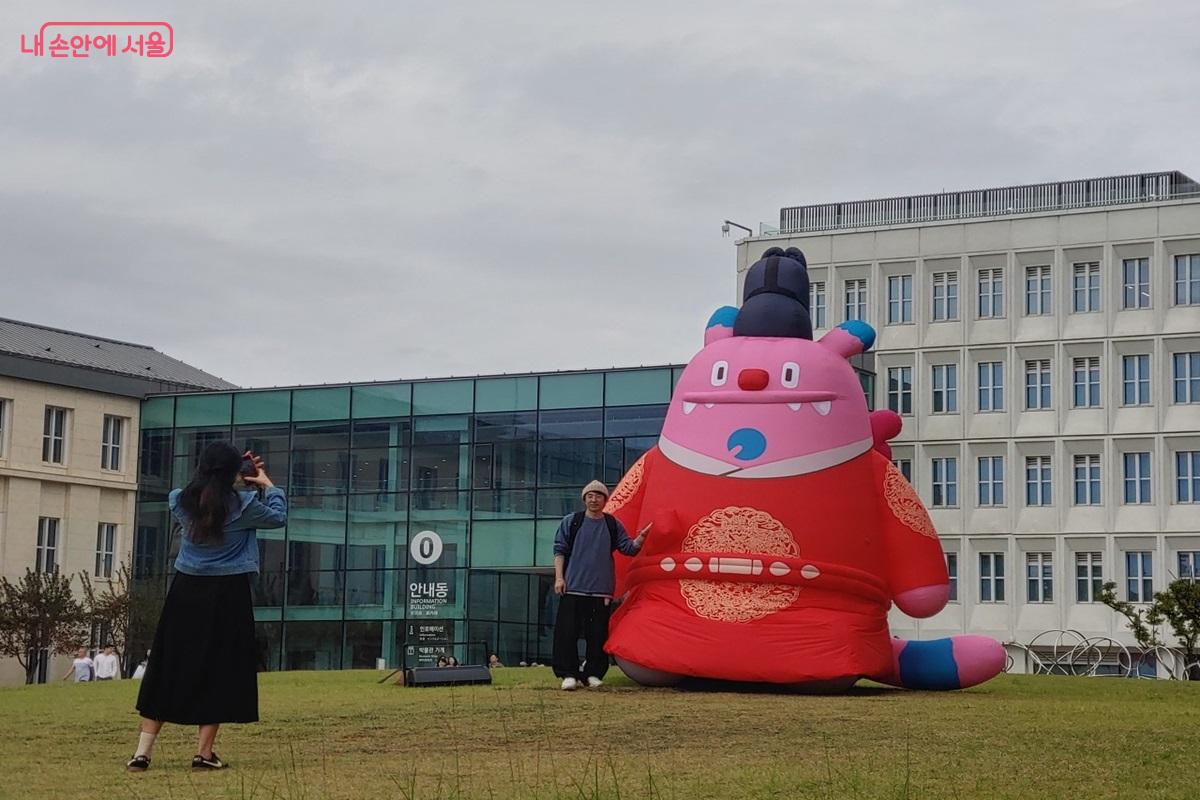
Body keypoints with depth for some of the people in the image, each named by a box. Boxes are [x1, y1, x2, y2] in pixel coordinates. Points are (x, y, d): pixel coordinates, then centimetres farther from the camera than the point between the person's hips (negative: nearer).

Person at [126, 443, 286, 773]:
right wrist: (267, 484, 19)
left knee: (168, 667, 8)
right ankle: (204, 752, 4)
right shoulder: (241, 505, -10)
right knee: (219, 671, 4)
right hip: (226, 594, -4)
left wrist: (234, 477, 23)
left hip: (185, 590, 4)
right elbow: (279, 517, 6)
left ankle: (143, 751, 4)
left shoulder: (181, 501, 2)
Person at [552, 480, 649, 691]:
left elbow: (628, 548, 7)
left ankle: (593, 673, 13)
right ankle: (568, 674, 0)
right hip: (573, 587, -1)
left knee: (598, 634, 3)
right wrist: (559, 577, -2)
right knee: (567, 631, -5)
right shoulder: (571, 521, 5)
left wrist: (640, 539, -13)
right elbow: (559, 550, 6)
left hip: (601, 590, 2)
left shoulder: (614, 525, 10)